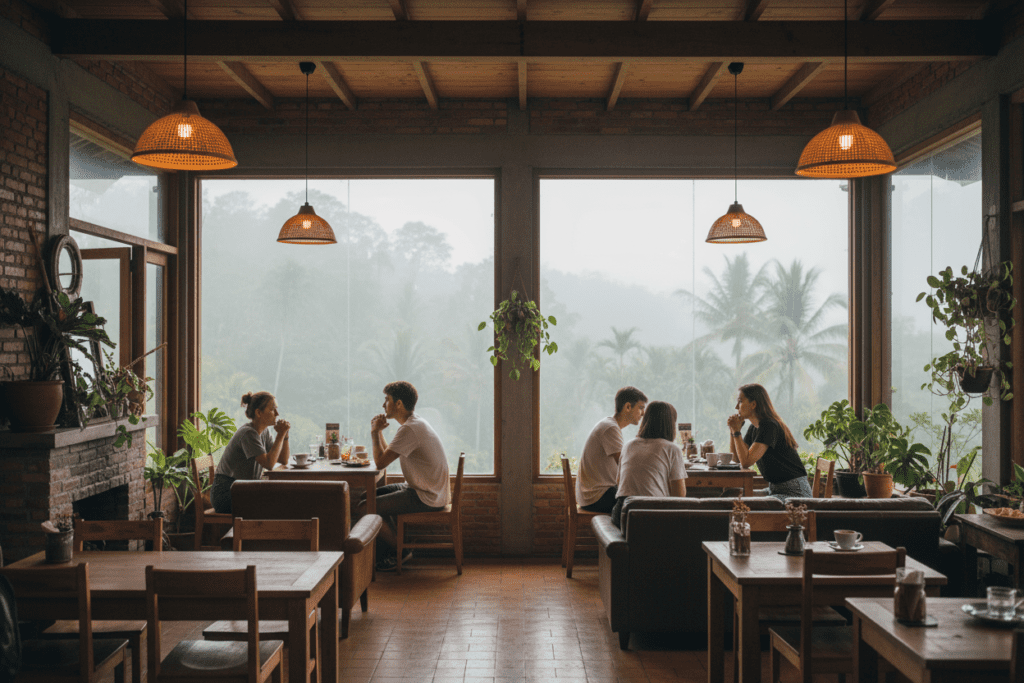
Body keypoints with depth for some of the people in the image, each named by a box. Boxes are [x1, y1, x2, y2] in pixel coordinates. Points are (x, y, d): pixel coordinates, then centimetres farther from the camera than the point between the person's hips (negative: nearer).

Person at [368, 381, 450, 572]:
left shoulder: (409, 429, -21)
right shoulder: (416, 422, 13)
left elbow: (380, 462, -23)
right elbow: (388, 455, 21)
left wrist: (375, 433, -10)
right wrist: (379, 432, 8)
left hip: (426, 498, -11)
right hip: (430, 491, 11)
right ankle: (385, 552, 20)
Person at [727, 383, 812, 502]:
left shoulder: (769, 426, -19)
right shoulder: (753, 428, 10)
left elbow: (746, 461, -26)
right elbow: (736, 456, 16)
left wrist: (736, 431, -19)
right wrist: (732, 429, 5)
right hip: (775, 489, 9)